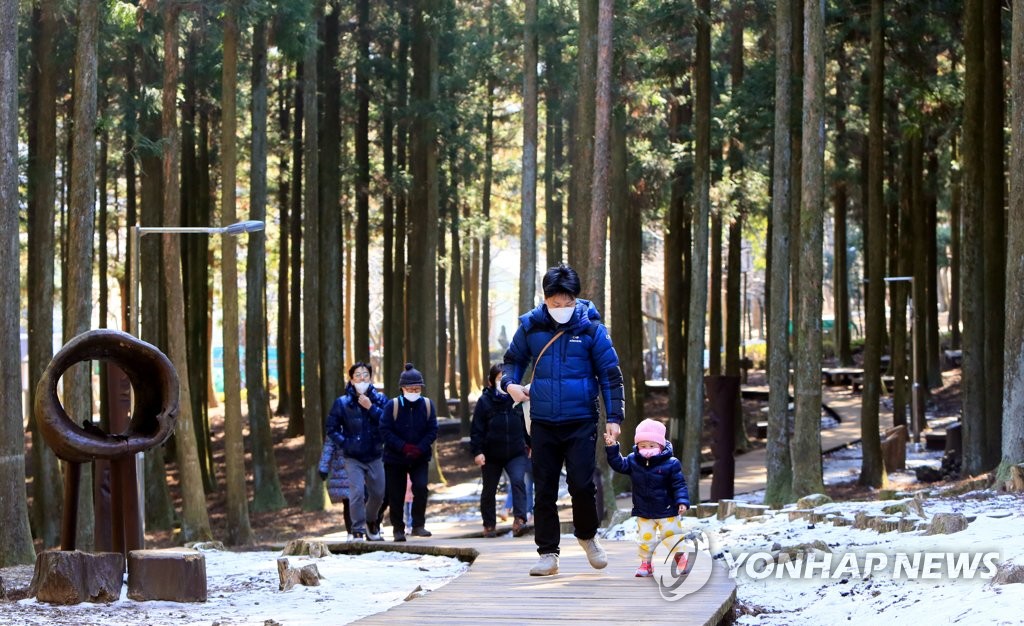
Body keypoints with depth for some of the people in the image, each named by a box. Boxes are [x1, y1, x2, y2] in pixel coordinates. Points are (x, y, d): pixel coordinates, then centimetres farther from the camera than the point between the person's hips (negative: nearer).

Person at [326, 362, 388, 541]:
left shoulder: (380, 399, 0)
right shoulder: (342, 403, -3)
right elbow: (332, 429, 2)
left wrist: (371, 408, -20)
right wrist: (344, 443, -10)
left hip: (375, 457, 2)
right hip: (353, 458, -2)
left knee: (378, 494, 12)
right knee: (357, 492, -15)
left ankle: (371, 521, 39)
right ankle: (357, 530, -6)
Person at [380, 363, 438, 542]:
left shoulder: (427, 405, -3)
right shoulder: (392, 405, -10)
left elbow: (432, 431, -2)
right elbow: (385, 431, -12)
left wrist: (420, 448, -18)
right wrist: (403, 447, -22)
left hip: (419, 459, 1)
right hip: (395, 458, -1)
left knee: (421, 487, -19)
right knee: (396, 495, 4)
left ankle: (418, 525, -9)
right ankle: (398, 529, 19)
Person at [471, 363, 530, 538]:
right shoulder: (485, 401, -4)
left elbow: (526, 423, 14)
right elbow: (477, 429, -6)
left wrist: (530, 444, 17)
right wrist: (477, 451, -14)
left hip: (516, 453, 1)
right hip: (491, 456, 0)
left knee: (518, 481, -21)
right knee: (489, 490, 10)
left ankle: (519, 519, -25)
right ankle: (489, 525, 24)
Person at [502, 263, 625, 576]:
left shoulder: (590, 327, -3)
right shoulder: (530, 326, 2)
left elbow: (610, 373, 1)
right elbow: (514, 359, 17)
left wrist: (614, 416, -4)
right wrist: (510, 383, -4)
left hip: (581, 421, -2)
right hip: (543, 422, 2)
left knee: (582, 485, -8)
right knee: (544, 490, 4)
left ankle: (587, 536, 19)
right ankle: (547, 553, 12)